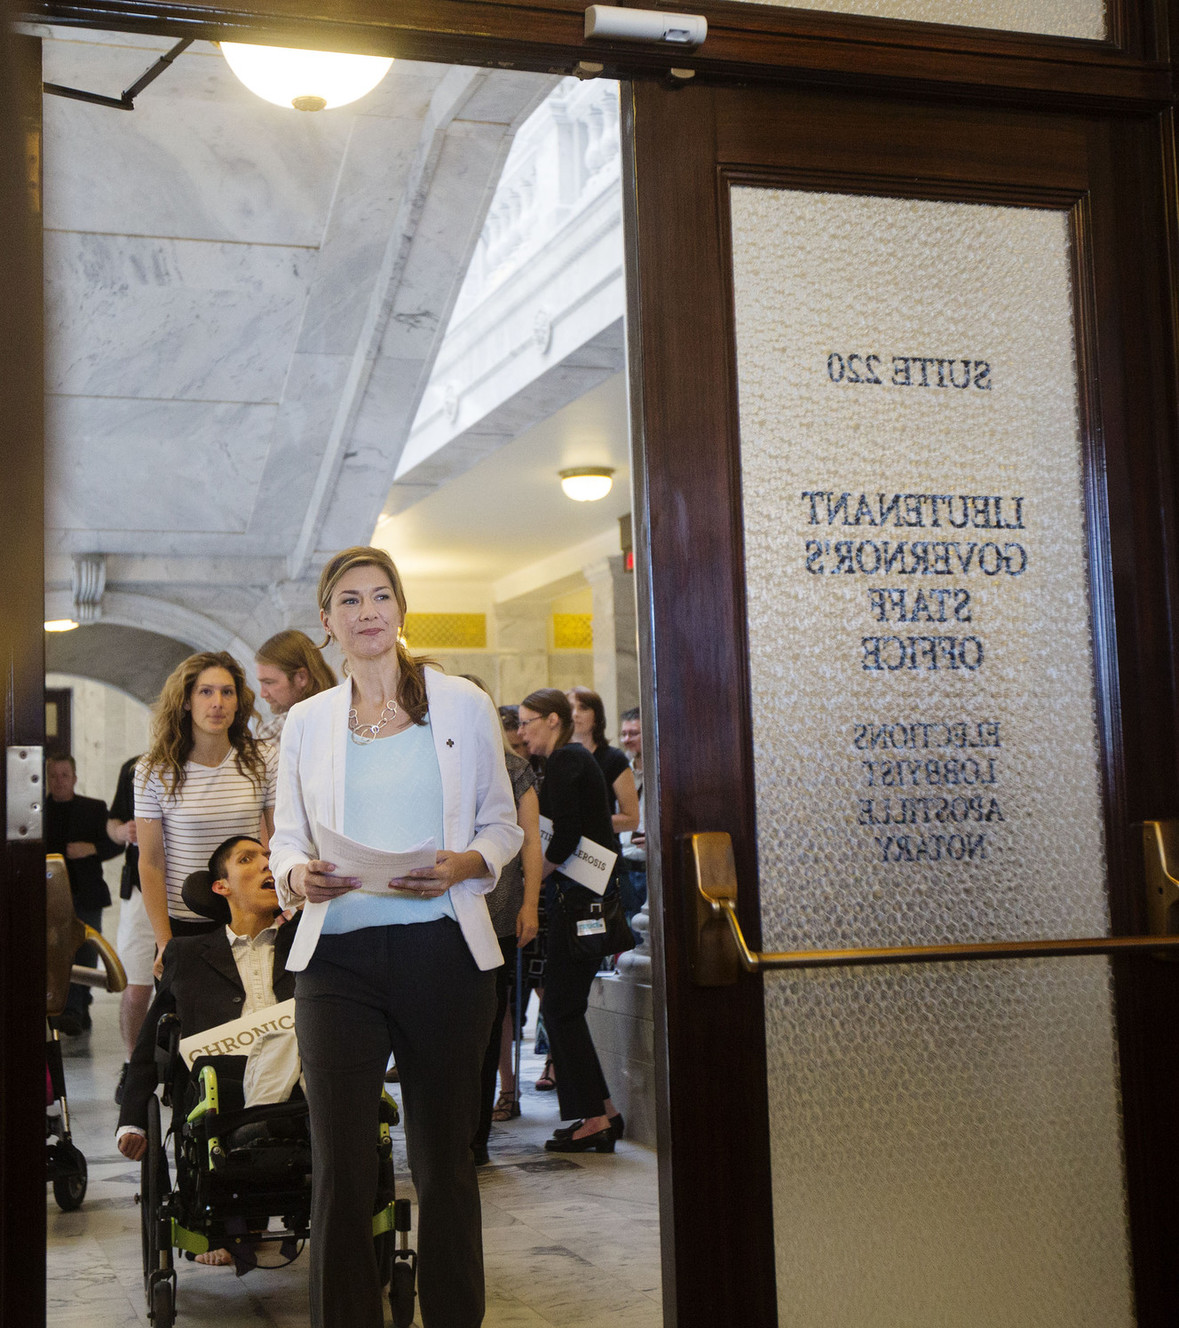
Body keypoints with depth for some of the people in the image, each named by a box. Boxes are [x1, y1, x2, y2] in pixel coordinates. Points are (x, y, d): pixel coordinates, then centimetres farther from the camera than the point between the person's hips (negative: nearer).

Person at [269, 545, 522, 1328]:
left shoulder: (463, 704, 7)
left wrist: (464, 865, -12)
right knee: (340, 1166, -2)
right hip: (339, 957, 1)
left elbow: (502, 823, 8)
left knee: (444, 1157, 8)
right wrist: (298, 876, -11)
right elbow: (287, 835, 12)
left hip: (443, 949, -1)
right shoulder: (307, 721, 12)